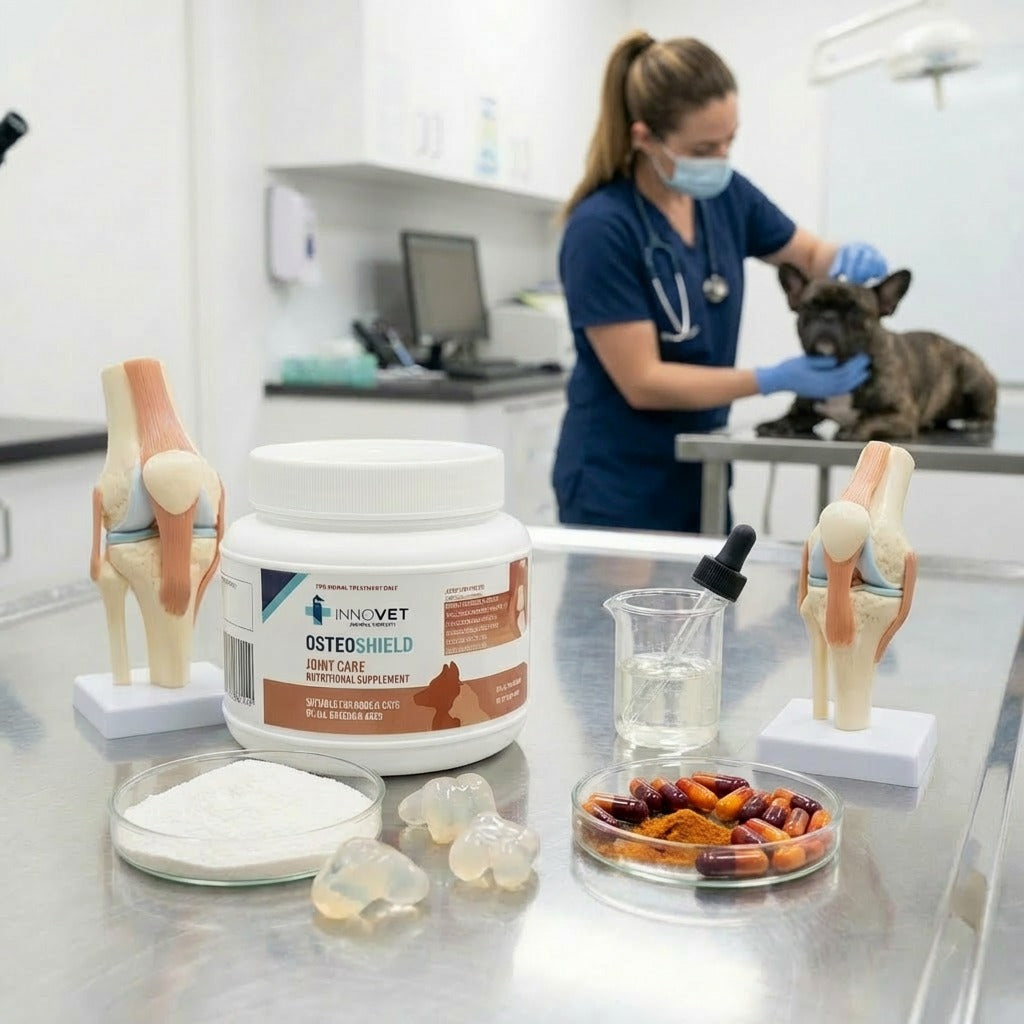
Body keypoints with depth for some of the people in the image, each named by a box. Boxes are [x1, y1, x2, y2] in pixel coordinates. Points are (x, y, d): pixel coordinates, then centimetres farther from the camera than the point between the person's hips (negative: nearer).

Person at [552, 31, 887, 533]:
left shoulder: (726, 195, 0)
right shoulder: (600, 229, -20)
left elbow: (810, 256, 16)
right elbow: (642, 382, -20)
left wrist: (848, 259, -8)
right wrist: (775, 379, -24)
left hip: (698, 479, 6)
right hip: (616, 491, -6)